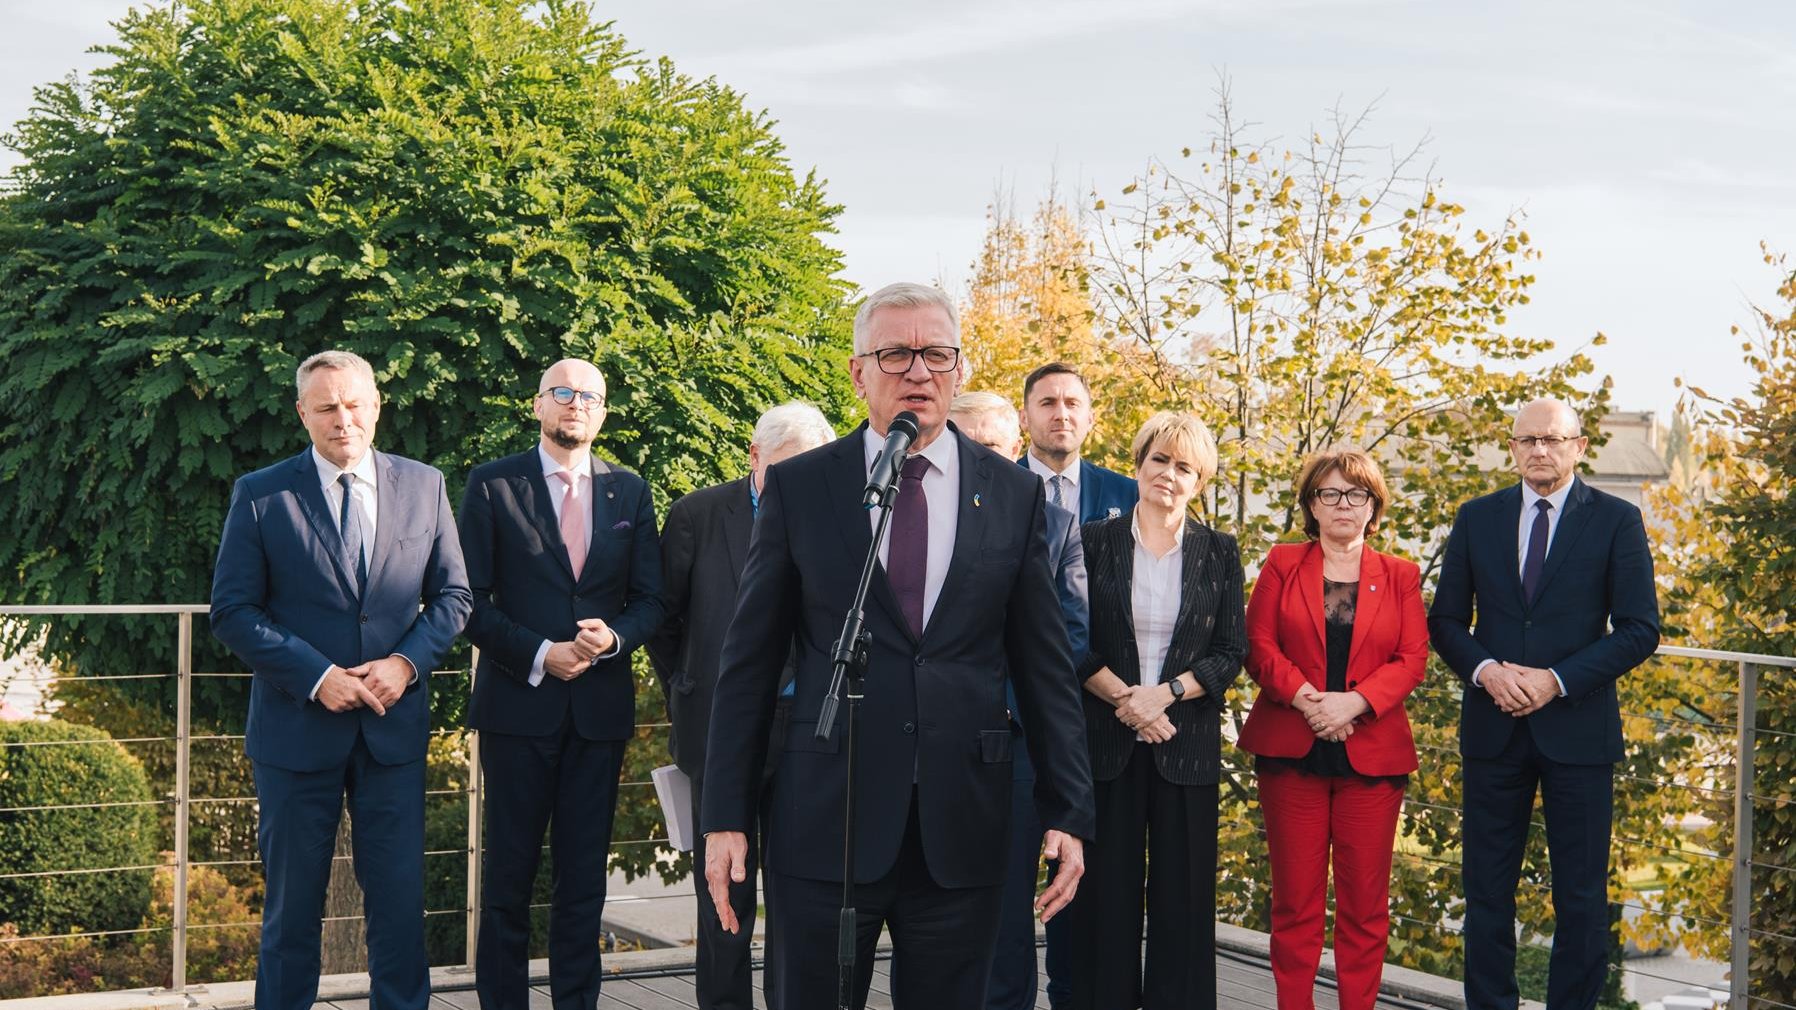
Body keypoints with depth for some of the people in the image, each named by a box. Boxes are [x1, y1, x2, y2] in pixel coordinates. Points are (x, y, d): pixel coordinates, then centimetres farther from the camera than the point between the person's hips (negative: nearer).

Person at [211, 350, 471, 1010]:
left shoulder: (423, 487, 5)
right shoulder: (261, 496, -3)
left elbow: (452, 595, 8)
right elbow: (233, 611, -5)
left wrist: (408, 662, -9)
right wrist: (315, 675, -15)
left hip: (395, 726, 2)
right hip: (297, 728, -2)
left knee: (401, 896, 6)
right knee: (292, 903, 9)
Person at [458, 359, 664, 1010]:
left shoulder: (630, 493, 10)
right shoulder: (493, 485, 1)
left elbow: (651, 598, 9)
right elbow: (470, 600, -4)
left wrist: (615, 636, -12)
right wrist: (538, 655, -14)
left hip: (600, 706, 3)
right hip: (519, 704, -3)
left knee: (584, 874, 8)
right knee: (509, 871, 3)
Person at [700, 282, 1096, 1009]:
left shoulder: (1015, 495, 5)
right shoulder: (798, 487, 1)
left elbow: (1045, 667, 7)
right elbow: (749, 661, 3)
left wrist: (1068, 812, 2)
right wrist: (725, 815, -1)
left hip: (963, 832, 1)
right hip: (825, 824, -1)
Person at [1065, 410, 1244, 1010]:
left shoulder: (1219, 553, 6)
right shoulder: (1096, 541, 3)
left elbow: (1232, 652, 2)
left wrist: (1163, 693, -11)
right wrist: (1124, 697, -12)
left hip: (1187, 743, 1)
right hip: (1107, 740, -1)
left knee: (1183, 892, 2)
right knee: (1106, 893, 2)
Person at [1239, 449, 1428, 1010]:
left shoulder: (1400, 577, 11)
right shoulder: (1282, 565, 10)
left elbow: (1412, 659, 1)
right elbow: (1259, 645, 1)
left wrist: (1353, 701, -14)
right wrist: (1304, 696, -15)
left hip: (1372, 750, 1)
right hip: (1291, 750, 0)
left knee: (1365, 899, 1)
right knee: (1296, 896, 0)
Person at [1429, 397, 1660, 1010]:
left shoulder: (1616, 521, -1)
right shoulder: (1477, 519, 7)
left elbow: (1640, 630, -5)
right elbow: (1445, 620, 8)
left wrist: (1558, 681, -15)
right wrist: (1485, 670, -12)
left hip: (1577, 726, -2)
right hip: (1493, 727, 2)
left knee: (1581, 891, 5)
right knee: (1487, 885, 7)